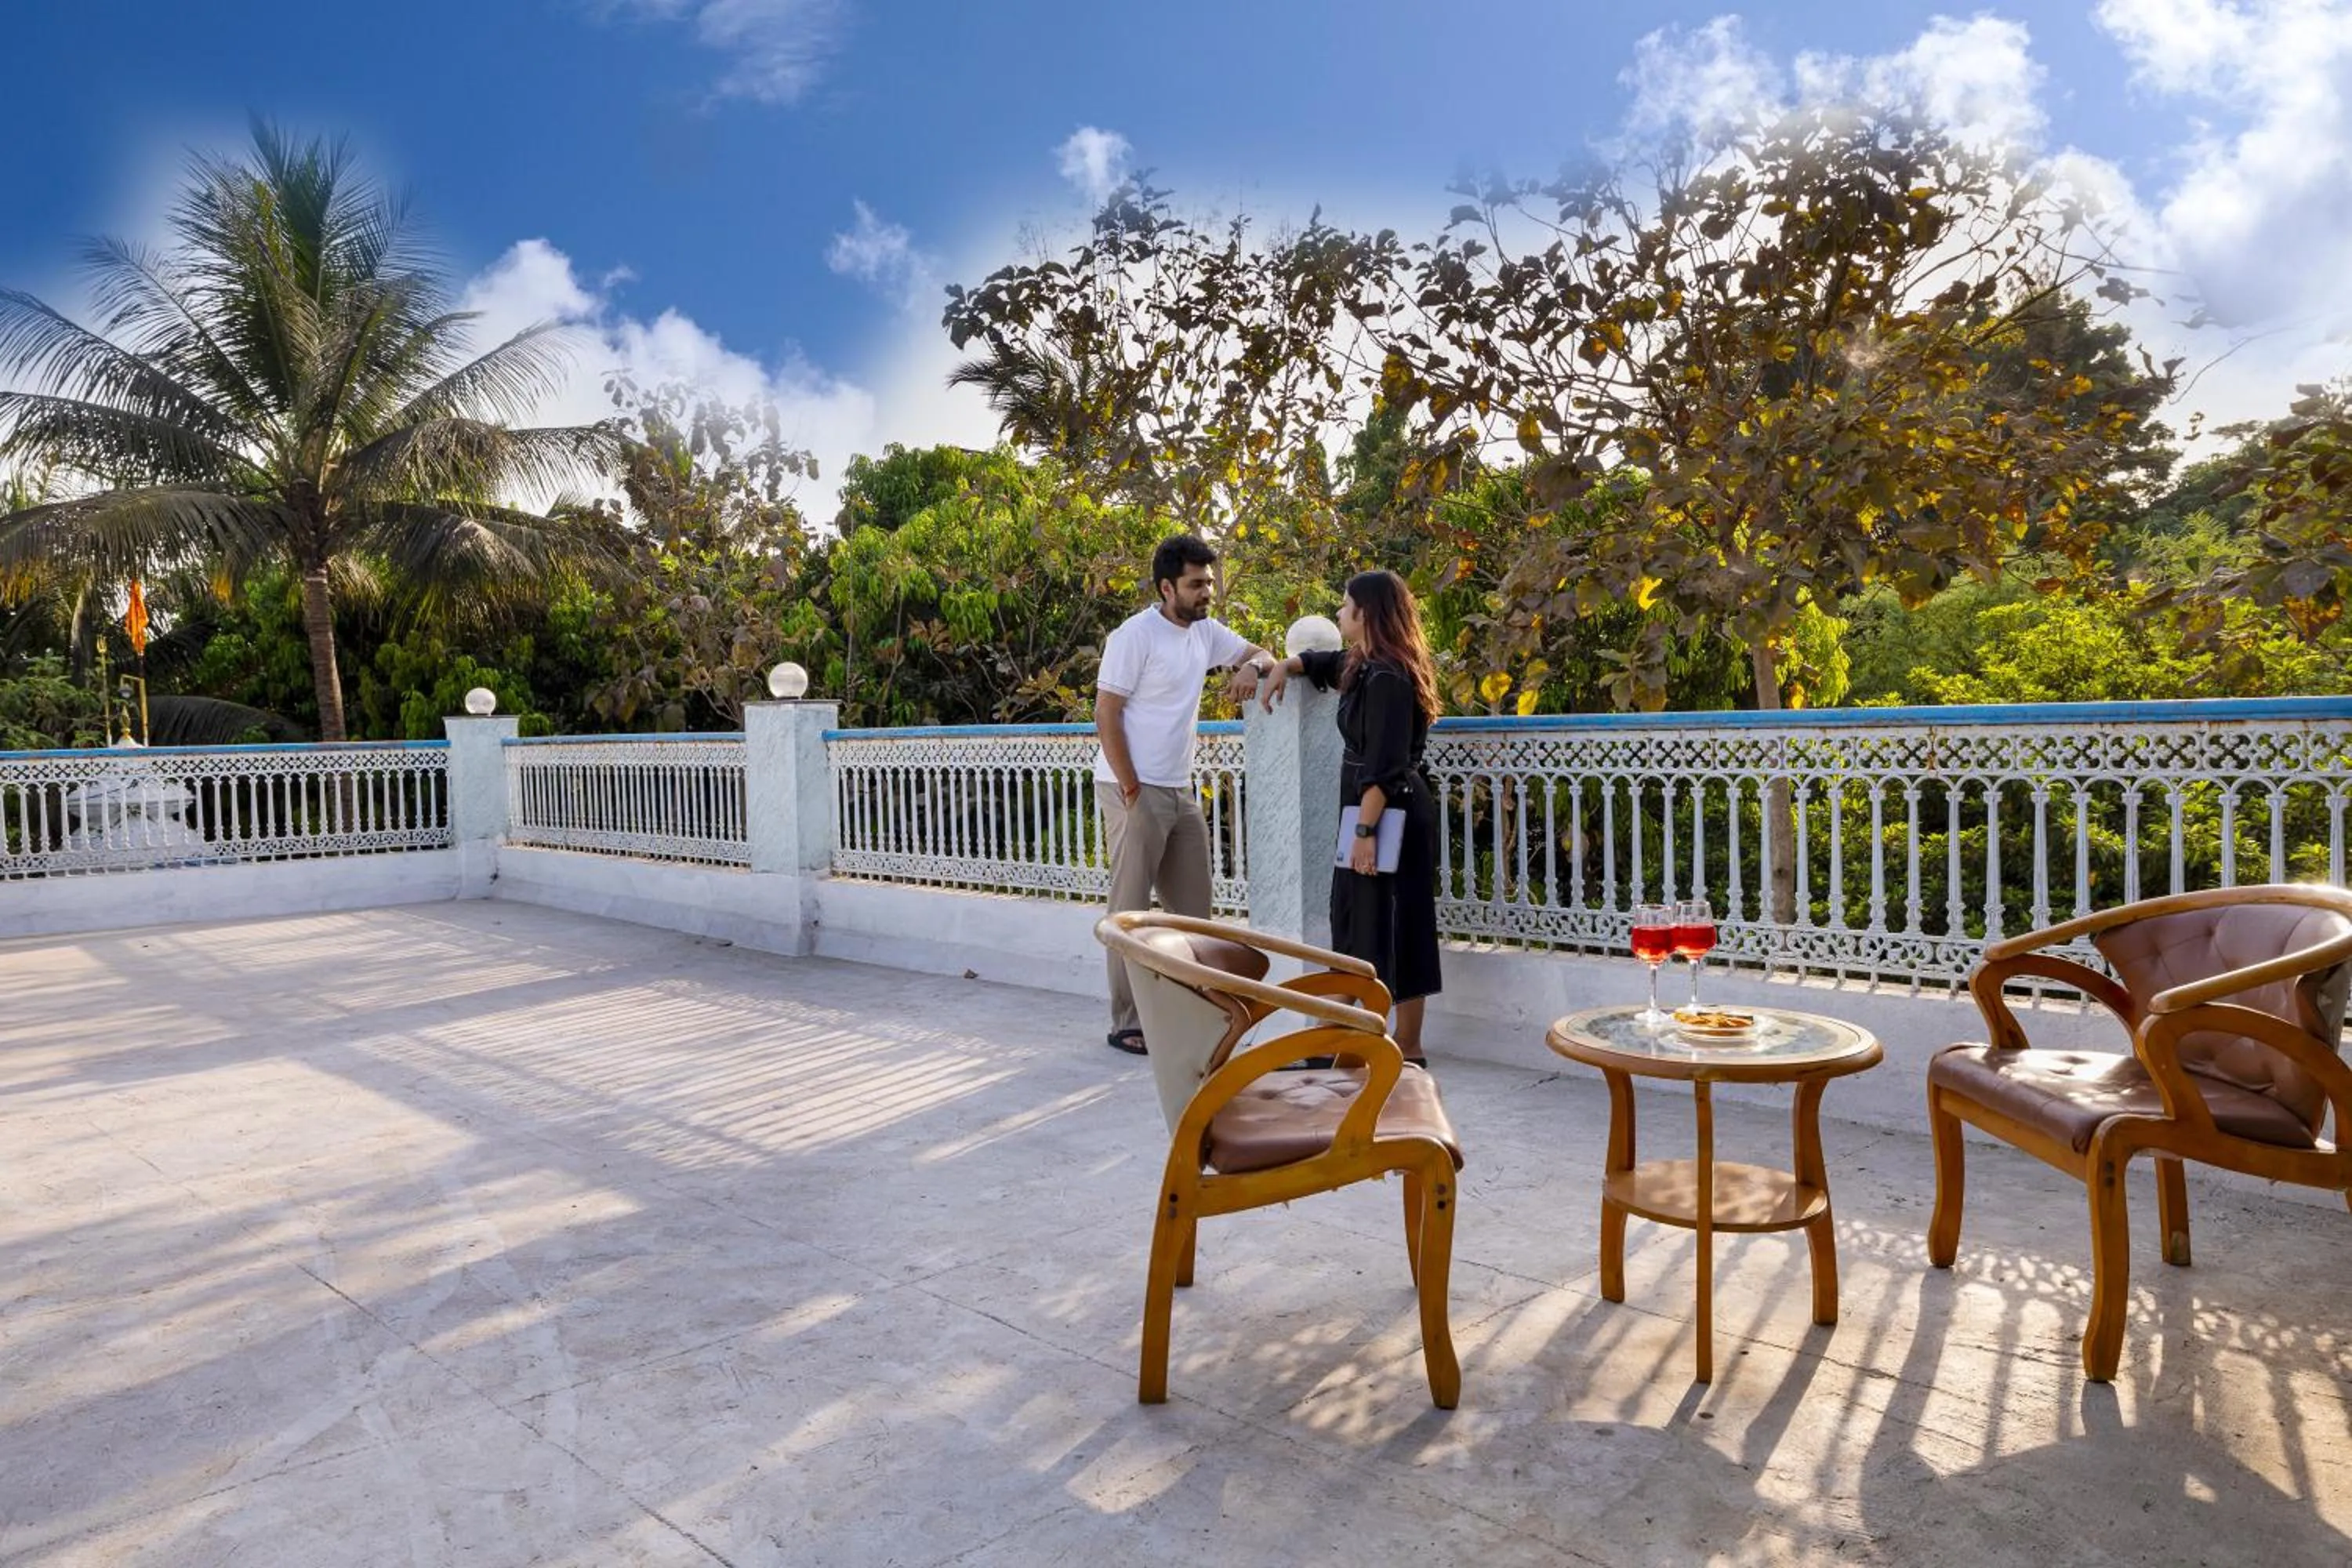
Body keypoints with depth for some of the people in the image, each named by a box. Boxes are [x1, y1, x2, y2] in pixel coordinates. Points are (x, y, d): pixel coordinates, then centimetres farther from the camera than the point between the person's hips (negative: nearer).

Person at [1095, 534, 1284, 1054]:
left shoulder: (1206, 632, 9)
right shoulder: (1135, 636, -13)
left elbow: (1258, 653, 21)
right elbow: (1106, 716, -15)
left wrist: (1253, 666, -5)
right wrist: (1131, 789, -16)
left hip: (1181, 791, 8)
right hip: (1135, 791, -8)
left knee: (1193, 909, 11)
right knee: (1132, 910, -2)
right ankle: (1127, 1024, 7)